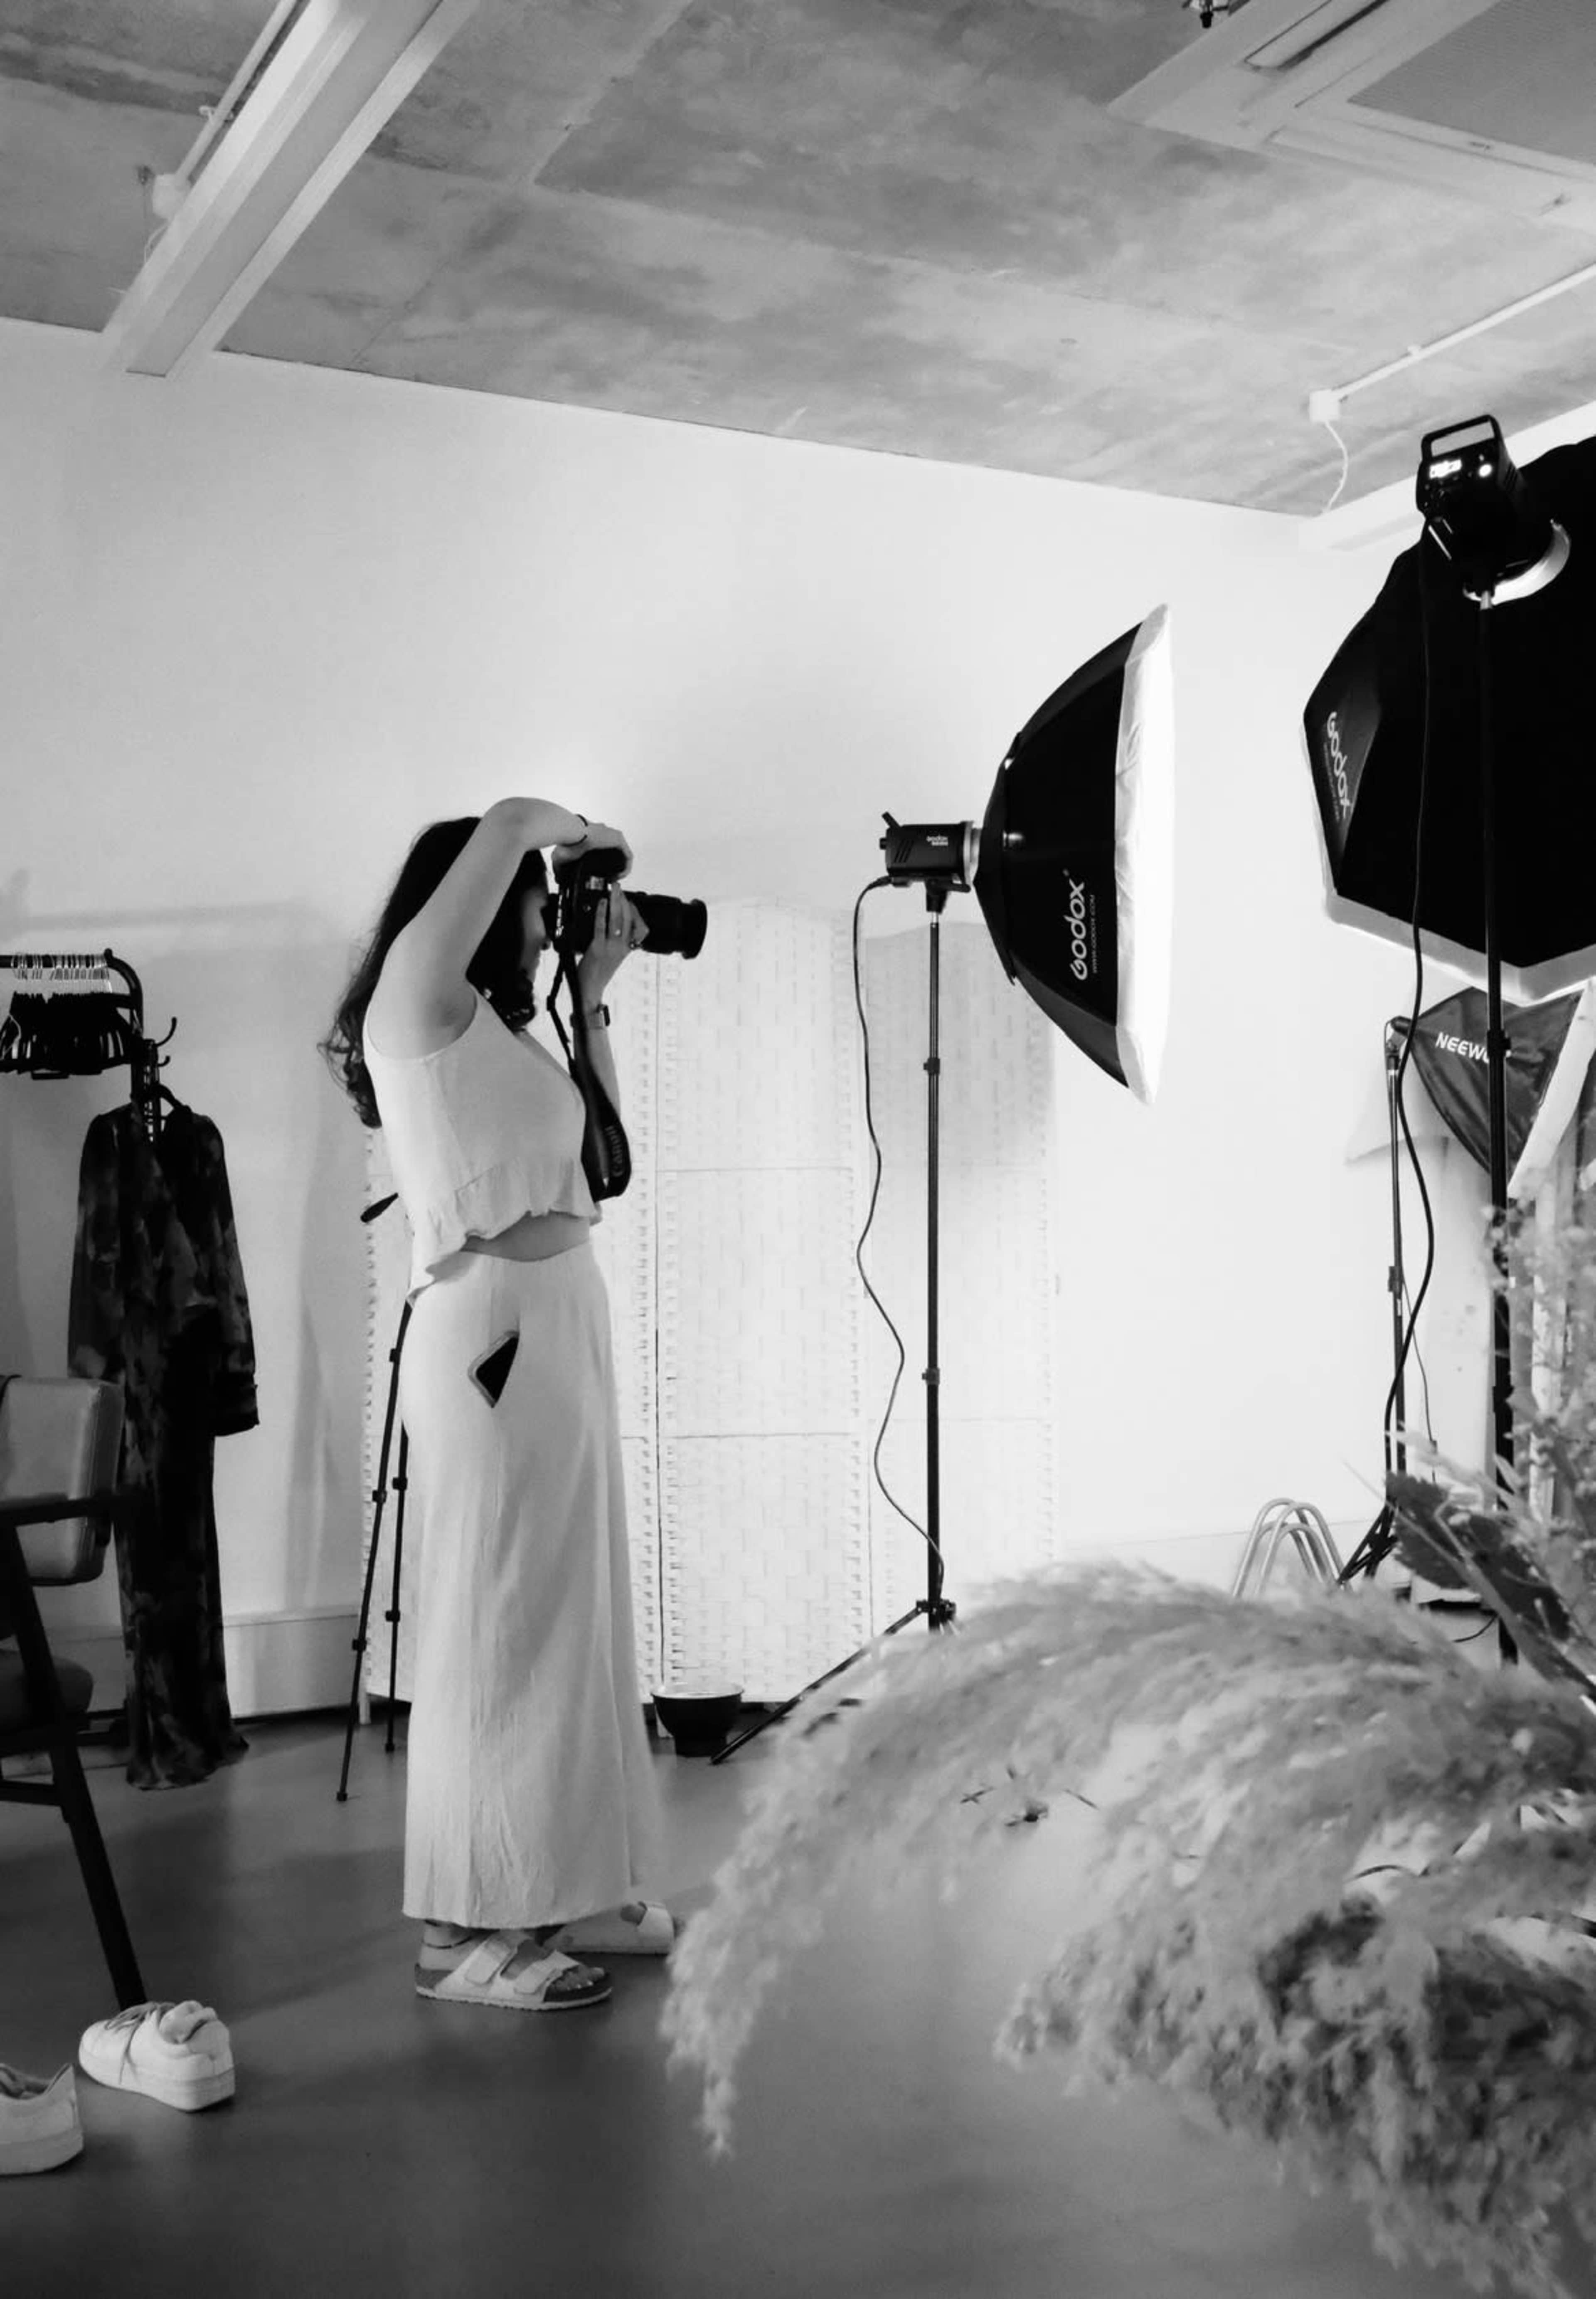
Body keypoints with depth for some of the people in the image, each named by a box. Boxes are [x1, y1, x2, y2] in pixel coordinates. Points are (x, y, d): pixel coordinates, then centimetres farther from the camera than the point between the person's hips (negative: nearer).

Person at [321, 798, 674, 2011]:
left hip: (561, 1325, 9)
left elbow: (594, 1152, 22)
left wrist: (593, 995, 21)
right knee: (500, 1626, -5)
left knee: (576, 1617, 10)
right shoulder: (416, 997, -5)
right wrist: (586, 837, 7)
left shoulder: (493, 1028, 20)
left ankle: (564, 1890, 19)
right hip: (496, 1331, -9)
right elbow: (509, 821, -14)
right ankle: (468, 1931, 4)